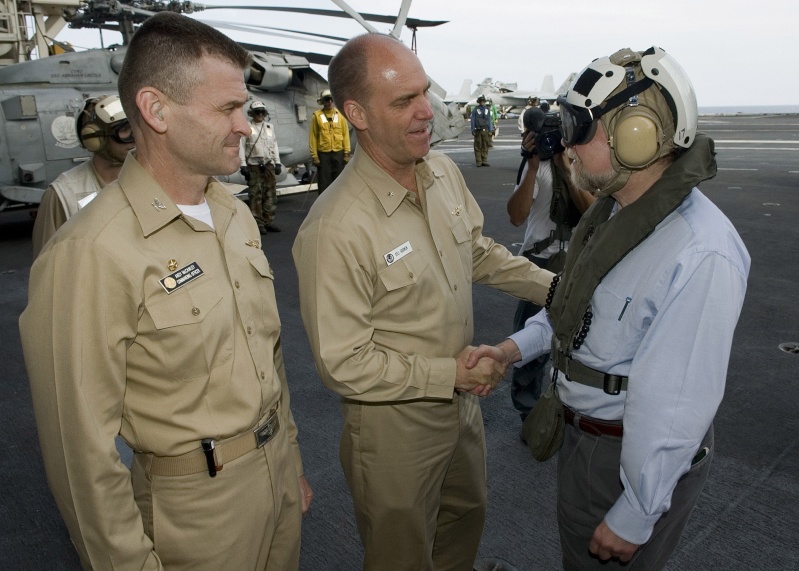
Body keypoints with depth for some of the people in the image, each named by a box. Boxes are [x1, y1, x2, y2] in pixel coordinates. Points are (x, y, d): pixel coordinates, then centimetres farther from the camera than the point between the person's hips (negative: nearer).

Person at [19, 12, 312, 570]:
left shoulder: (237, 215, 2)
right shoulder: (92, 253, -23)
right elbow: (82, 445, -18)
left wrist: (290, 455, 14)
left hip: (278, 471, 7)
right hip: (201, 503, -6)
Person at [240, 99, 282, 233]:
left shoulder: (270, 127, 14)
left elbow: (274, 145, 16)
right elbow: (241, 147, -5)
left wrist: (277, 162, 10)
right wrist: (243, 165, -11)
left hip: (269, 165, 5)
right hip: (254, 166, -5)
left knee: (271, 194, 4)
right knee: (256, 195, -4)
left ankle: (269, 222, 11)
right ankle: (258, 223, 1)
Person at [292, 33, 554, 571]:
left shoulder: (444, 170, -7)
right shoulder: (335, 228, -30)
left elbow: (478, 250, 10)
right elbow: (343, 363, -24)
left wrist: (552, 285, 1)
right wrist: (451, 374, -20)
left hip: (461, 399, 7)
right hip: (394, 421, -7)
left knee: (467, 515, 31)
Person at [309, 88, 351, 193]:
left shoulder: (340, 115, 5)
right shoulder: (317, 115, 1)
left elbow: (346, 135, 4)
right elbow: (313, 137, -1)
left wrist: (347, 153, -2)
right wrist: (314, 156, -7)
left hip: (338, 153, 2)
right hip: (323, 154, -1)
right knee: (324, 182, 2)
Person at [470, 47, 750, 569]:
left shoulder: (701, 257, -31)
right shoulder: (615, 208, -2)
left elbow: (678, 408, -27)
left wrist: (634, 519, -18)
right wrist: (515, 347, -1)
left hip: (638, 458, -8)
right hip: (585, 431, 9)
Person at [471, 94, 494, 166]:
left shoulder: (487, 109, 11)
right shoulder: (475, 110, 3)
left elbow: (489, 120, 12)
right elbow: (473, 120, 3)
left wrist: (490, 130, 5)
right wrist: (473, 131, -4)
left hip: (485, 131, 3)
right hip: (478, 131, -3)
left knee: (485, 147, 2)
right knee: (478, 147, -2)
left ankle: (484, 161, 7)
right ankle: (479, 162, 0)